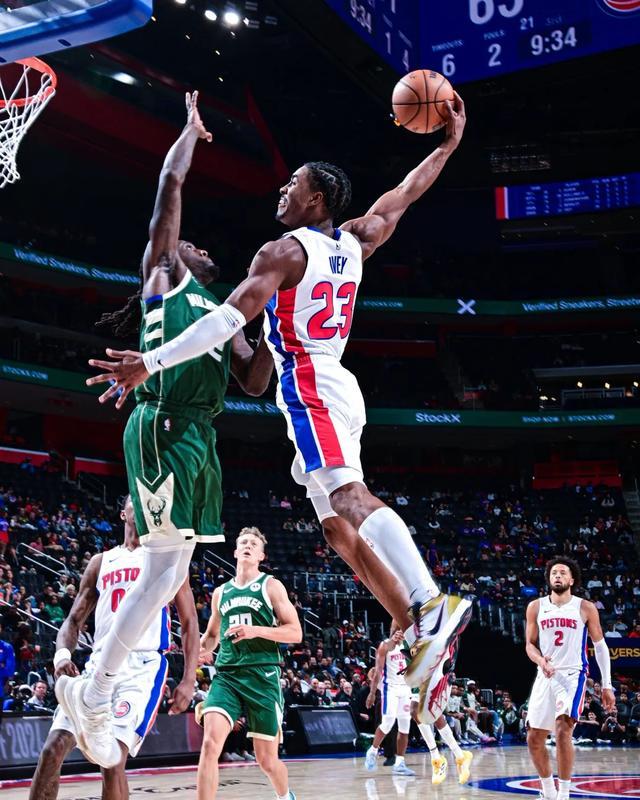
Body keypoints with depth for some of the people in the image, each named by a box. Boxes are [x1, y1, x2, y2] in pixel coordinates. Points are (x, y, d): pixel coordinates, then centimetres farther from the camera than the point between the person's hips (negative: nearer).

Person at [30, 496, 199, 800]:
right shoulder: (101, 562, 19)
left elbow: (189, 622, 6)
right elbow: (74, 619, 17)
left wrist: (189, 680, -4)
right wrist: (62, 654, -5)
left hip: (143, 667, -4)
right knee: (53, 749, -7)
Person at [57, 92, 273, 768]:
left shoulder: (219, 314, 29)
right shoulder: (164, 270, 10)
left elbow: (254, 382, 24)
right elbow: (170, 185, 2)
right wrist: (192, 129, 15)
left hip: (198, 436, 8)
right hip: (163, 427, -8)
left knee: (171, 571, 6)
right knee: (168, 565, -13)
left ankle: (95, 691, 12)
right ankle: (93, 691, -6)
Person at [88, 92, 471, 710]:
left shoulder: (284, 252, -8)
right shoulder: (354, 242, 14)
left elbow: (229, 319, -19)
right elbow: (403, 196, 29)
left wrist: (151, 362, -22)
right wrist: (448, 144, 33)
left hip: (308, 388, -9)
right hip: (337, 387, 9)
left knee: (349, 496, -24)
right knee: (337, 525, 8)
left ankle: (431, 604, -42)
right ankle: (418, 632, 5)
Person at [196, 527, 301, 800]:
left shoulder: (271, 586, 4)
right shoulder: (221, 592, 15)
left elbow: (295, 633, -2)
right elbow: (211, 634, 28)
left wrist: (256, 630, -16)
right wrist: (202, 650, 5)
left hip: (262, 675, -3)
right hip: (226, 674, 3)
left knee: (267, 760, 7)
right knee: (210, 744, -21)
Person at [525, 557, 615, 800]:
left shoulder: (585, 608, -2)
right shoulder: (536, 607, 4)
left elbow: (600, 646, 4)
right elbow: (530, 645, 8)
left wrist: (607, 685, 1)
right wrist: (540, 661, -15)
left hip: (573, 675, -4)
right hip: (545, 676, 4)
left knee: (563, 731, -23)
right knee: (534, 739, 7)